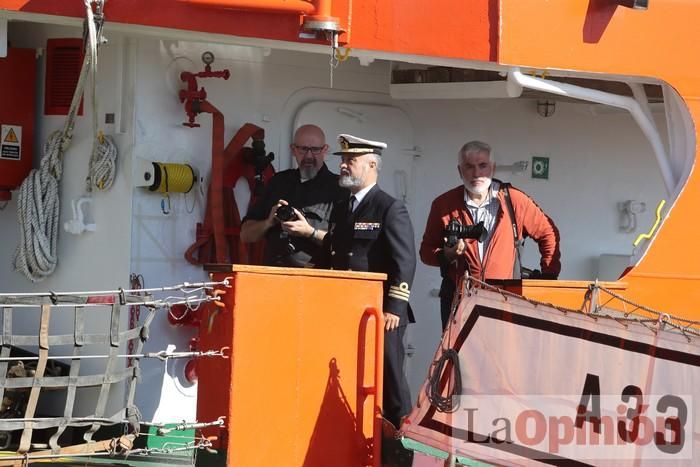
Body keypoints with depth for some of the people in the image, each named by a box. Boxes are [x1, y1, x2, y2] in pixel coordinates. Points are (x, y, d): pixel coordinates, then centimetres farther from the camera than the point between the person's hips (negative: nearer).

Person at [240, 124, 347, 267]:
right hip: (273, 271, 4)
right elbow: (245, 235, 20)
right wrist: (269, 222, 2)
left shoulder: (338, 187, 5)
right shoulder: (278, 182, 20)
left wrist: (310, 232, -11)